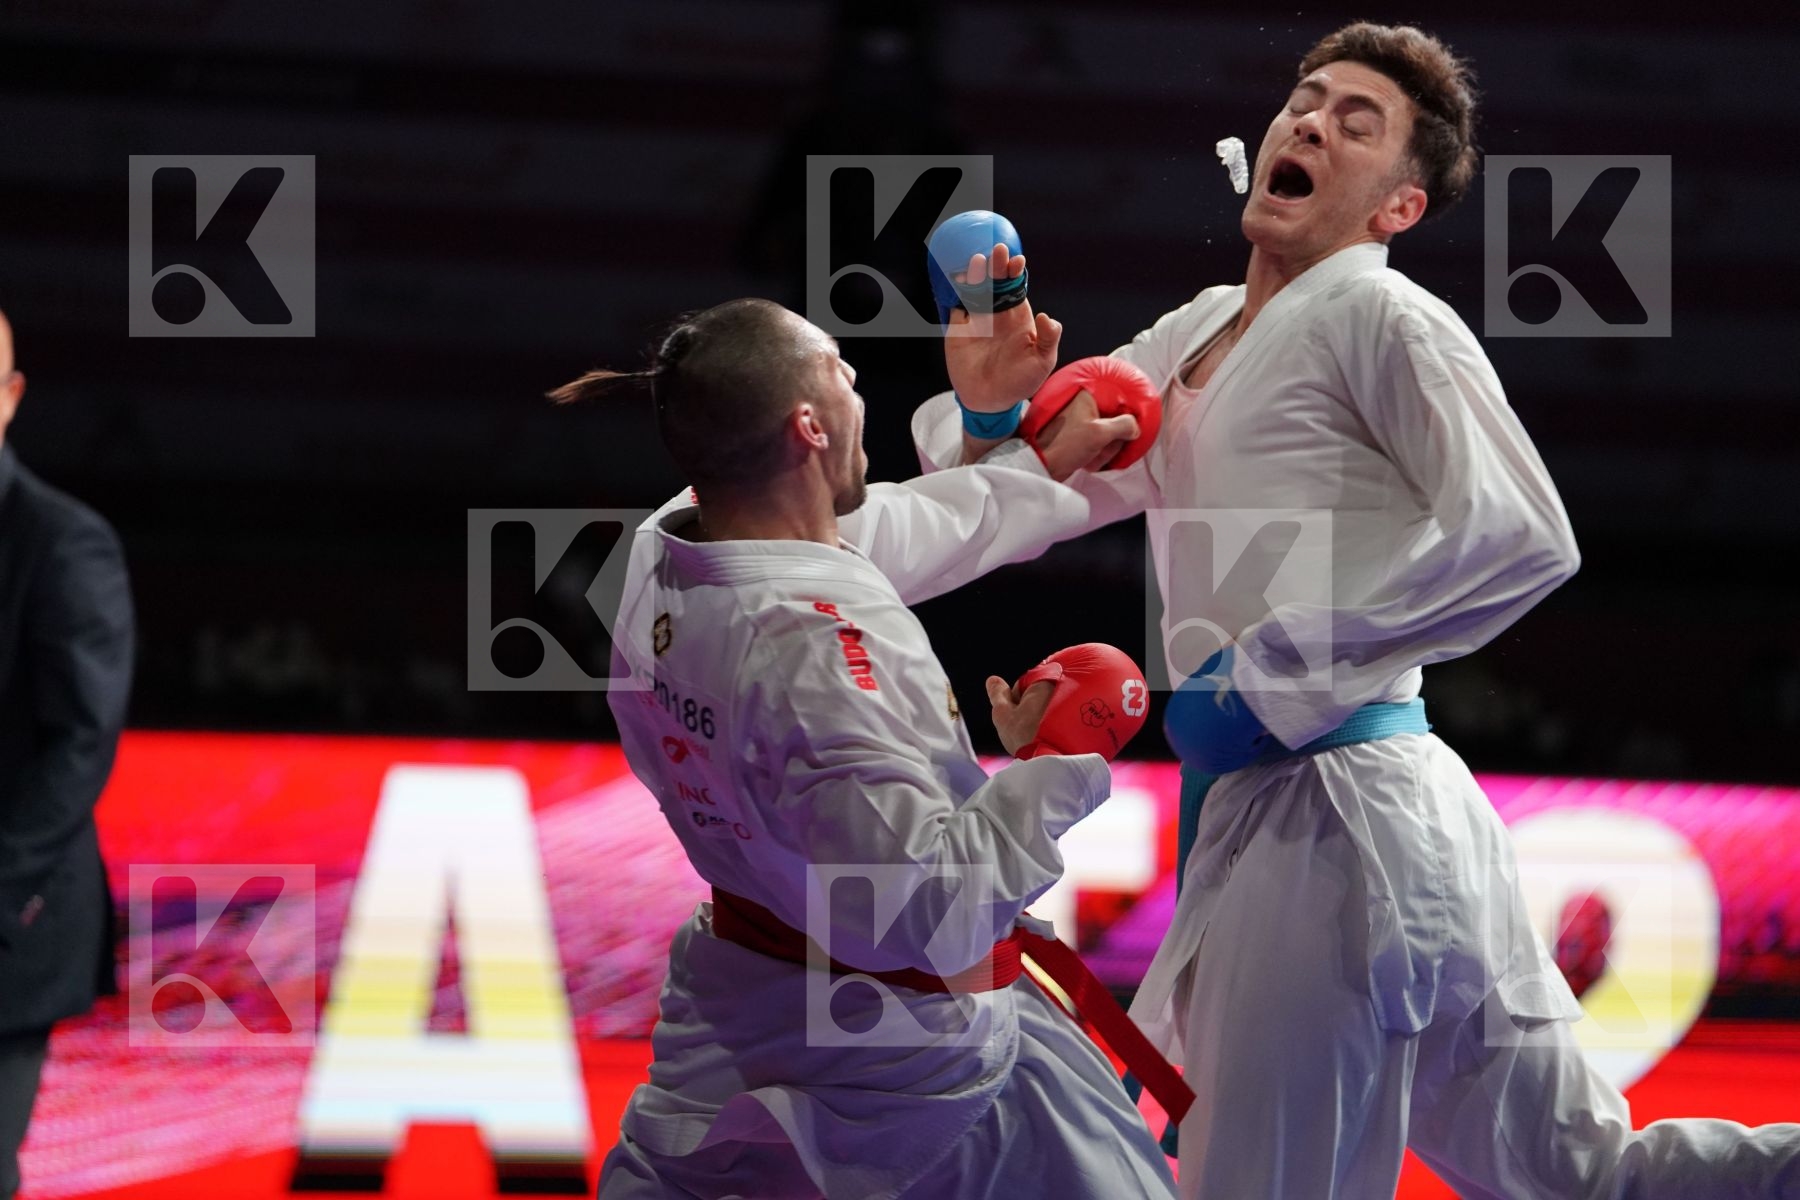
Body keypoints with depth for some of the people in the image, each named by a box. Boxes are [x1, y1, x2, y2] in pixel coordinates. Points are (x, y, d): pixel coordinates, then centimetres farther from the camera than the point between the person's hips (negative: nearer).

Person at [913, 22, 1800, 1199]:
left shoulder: (1381, 319, -7)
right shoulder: (1195, 338, 18)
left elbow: (1519, 538, -20)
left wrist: (1266, 679, -18)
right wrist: (991, 412, 0)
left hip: (1335, 821, -9)